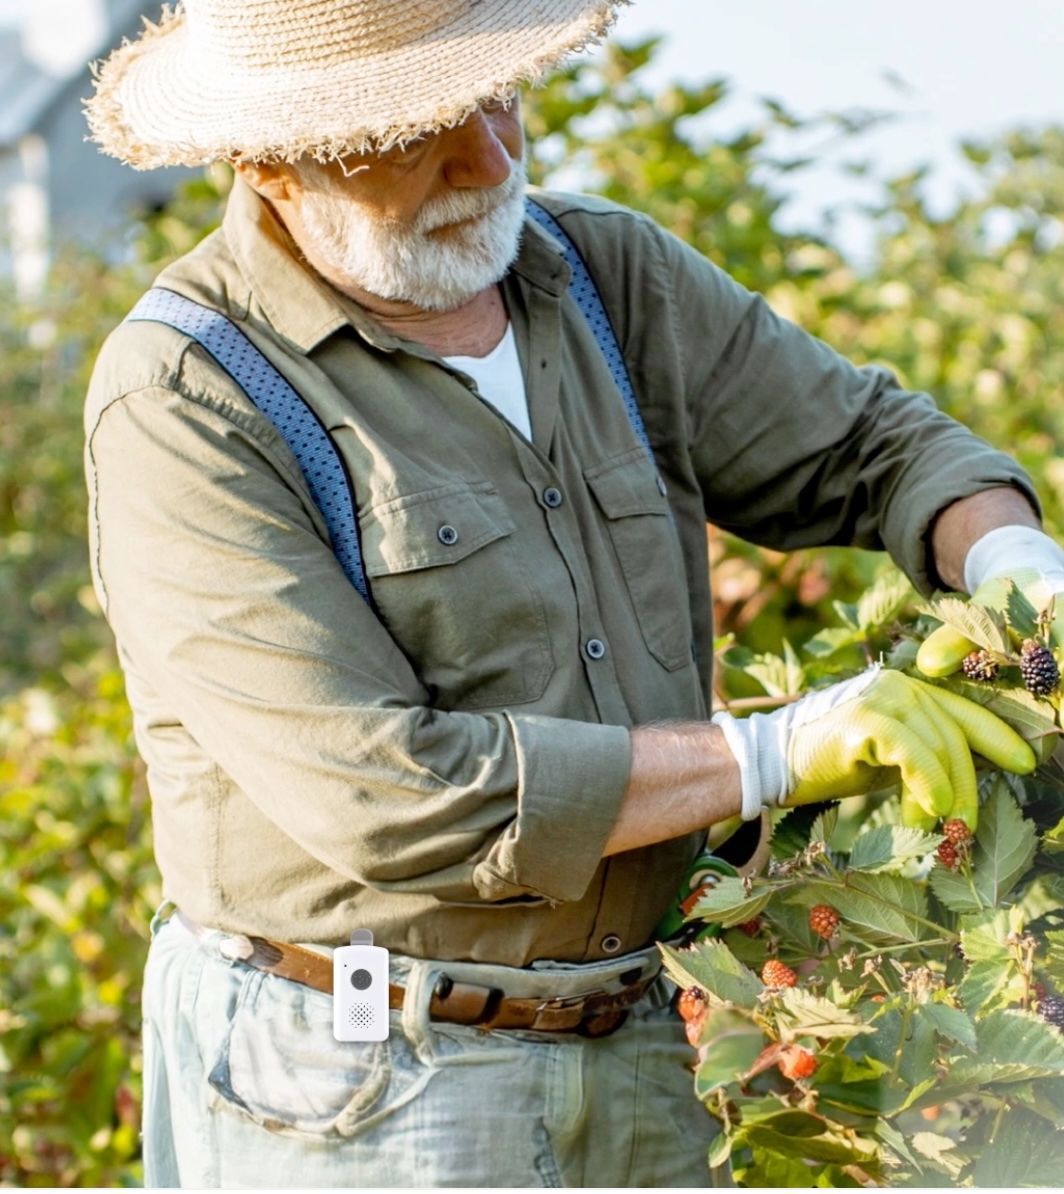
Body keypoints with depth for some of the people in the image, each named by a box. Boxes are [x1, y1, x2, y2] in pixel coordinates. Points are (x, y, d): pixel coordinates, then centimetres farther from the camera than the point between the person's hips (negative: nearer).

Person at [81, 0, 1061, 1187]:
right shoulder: (178, 401, -15)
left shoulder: (608, 274, 4)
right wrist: (777, 753, -20)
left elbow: (868, 446, 12)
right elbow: (380, 797, -22)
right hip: (353, 1099, -5)